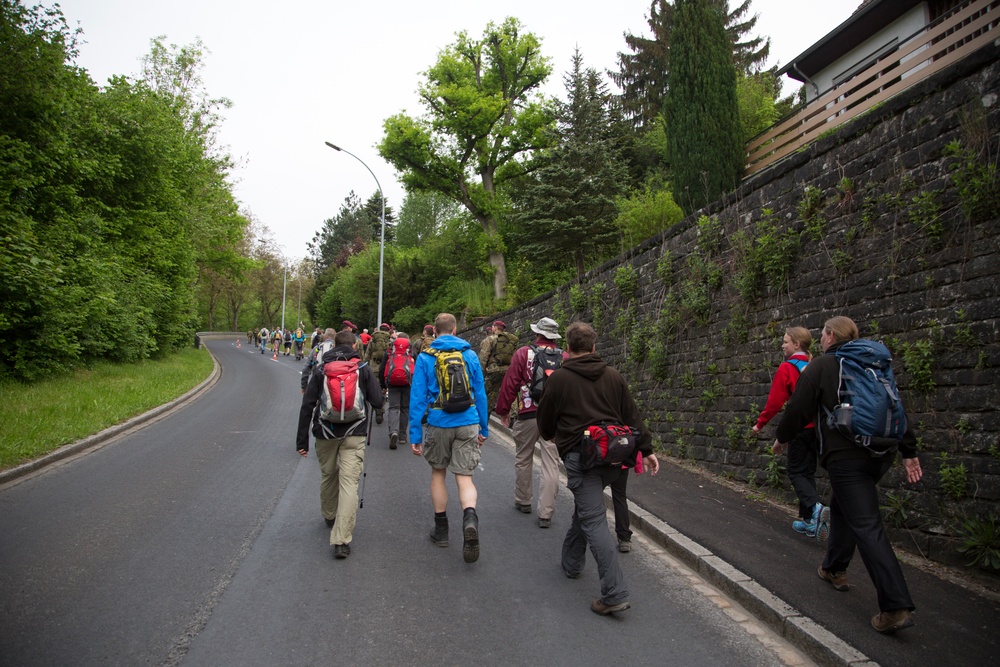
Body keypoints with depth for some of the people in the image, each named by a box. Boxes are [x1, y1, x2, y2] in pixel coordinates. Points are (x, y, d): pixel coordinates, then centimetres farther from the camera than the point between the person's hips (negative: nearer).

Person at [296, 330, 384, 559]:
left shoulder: (320, 368, 5)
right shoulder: (363, 368, 2)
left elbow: (307, 406, 2)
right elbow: (377, 401, 0)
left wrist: (302, 440, 5)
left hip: (325, 432, 2)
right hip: (353, 435, -2)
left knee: (328, 476, 23)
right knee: (349, 483, -5)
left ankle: (330, 517, 45)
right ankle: (341, 540, -12)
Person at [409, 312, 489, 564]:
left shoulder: (425, 357, -1)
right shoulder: (470, 355, 4)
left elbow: (417, 397, -4)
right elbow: (480, 394, 6)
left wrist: (415, 434, 0)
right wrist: (484, 428, 14)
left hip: (437, 424, 0)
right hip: (467, 424, 1)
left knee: (438, 473, 18)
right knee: (464, 477, 3)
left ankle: (441, 529, 25)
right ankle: (470, 518, -25)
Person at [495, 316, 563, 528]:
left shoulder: (523, 354, -3)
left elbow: (509, 384, -2)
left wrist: (503, 410, 9)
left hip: (528, 416, -1)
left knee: (523, 460, 18)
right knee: (551, 465, 3)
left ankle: (523, 502, 32)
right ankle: (545, 514, 4)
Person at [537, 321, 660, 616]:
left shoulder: (558, 379, -3)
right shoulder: (613, 376, 10)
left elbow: (545, 420, 7)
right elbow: (632, 415, 9)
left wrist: (548, 434, 28)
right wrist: (646, 449, 14)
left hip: (580, 456, -6)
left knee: (593, 520, -7)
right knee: (585, 506, 25)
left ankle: (615, 594, -13)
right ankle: (572, 562, 39)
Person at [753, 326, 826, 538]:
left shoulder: (786, 368, -10)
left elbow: (774, 401, -10)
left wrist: (760, 423, 1)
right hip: (817, 426, 6)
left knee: (796, 472, 4)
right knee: (808, 471, 14)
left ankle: (815, 507, -20)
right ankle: (809, 521, 16)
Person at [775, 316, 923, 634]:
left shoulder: (820, 367, -5)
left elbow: (799, 409, -3)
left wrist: (782, 438, 14)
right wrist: (909, 452, 15)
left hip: (846, 456, -7)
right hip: (880, 453, 8)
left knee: (867, 527, -8)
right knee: (841, 507, 25)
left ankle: (896, 606, -13)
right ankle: (834, 569, 38)